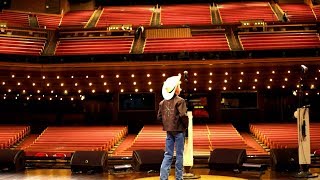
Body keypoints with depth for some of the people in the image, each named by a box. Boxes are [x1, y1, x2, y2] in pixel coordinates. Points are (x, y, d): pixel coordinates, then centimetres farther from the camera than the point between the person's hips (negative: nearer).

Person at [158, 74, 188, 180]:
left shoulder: (163, 102, 6)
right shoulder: (180, 101, -13)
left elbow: (159, 117, 6)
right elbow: (183, 115, -22)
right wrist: (186, 125, -6)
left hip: (169, 131, 5)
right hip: (179, 130, -5)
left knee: (168, 154, 10)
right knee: (179, 155, 6)